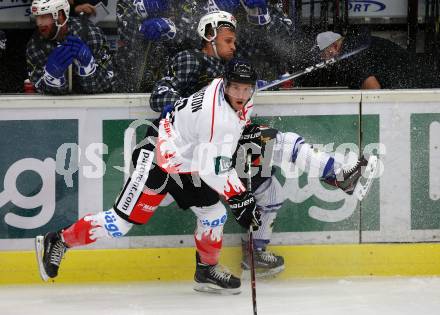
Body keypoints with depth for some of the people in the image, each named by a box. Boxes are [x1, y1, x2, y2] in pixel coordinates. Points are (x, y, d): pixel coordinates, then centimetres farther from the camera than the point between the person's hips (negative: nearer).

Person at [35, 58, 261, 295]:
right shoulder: (214, 114, -32)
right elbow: (212, 169, -31)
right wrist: (240, 200, -29)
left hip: (185, 164, 10)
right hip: (158, 162, -10)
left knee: (213, 213, 7)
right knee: (123, 220, -9)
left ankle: (207, 270, 25)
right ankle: (59, 242, 3)